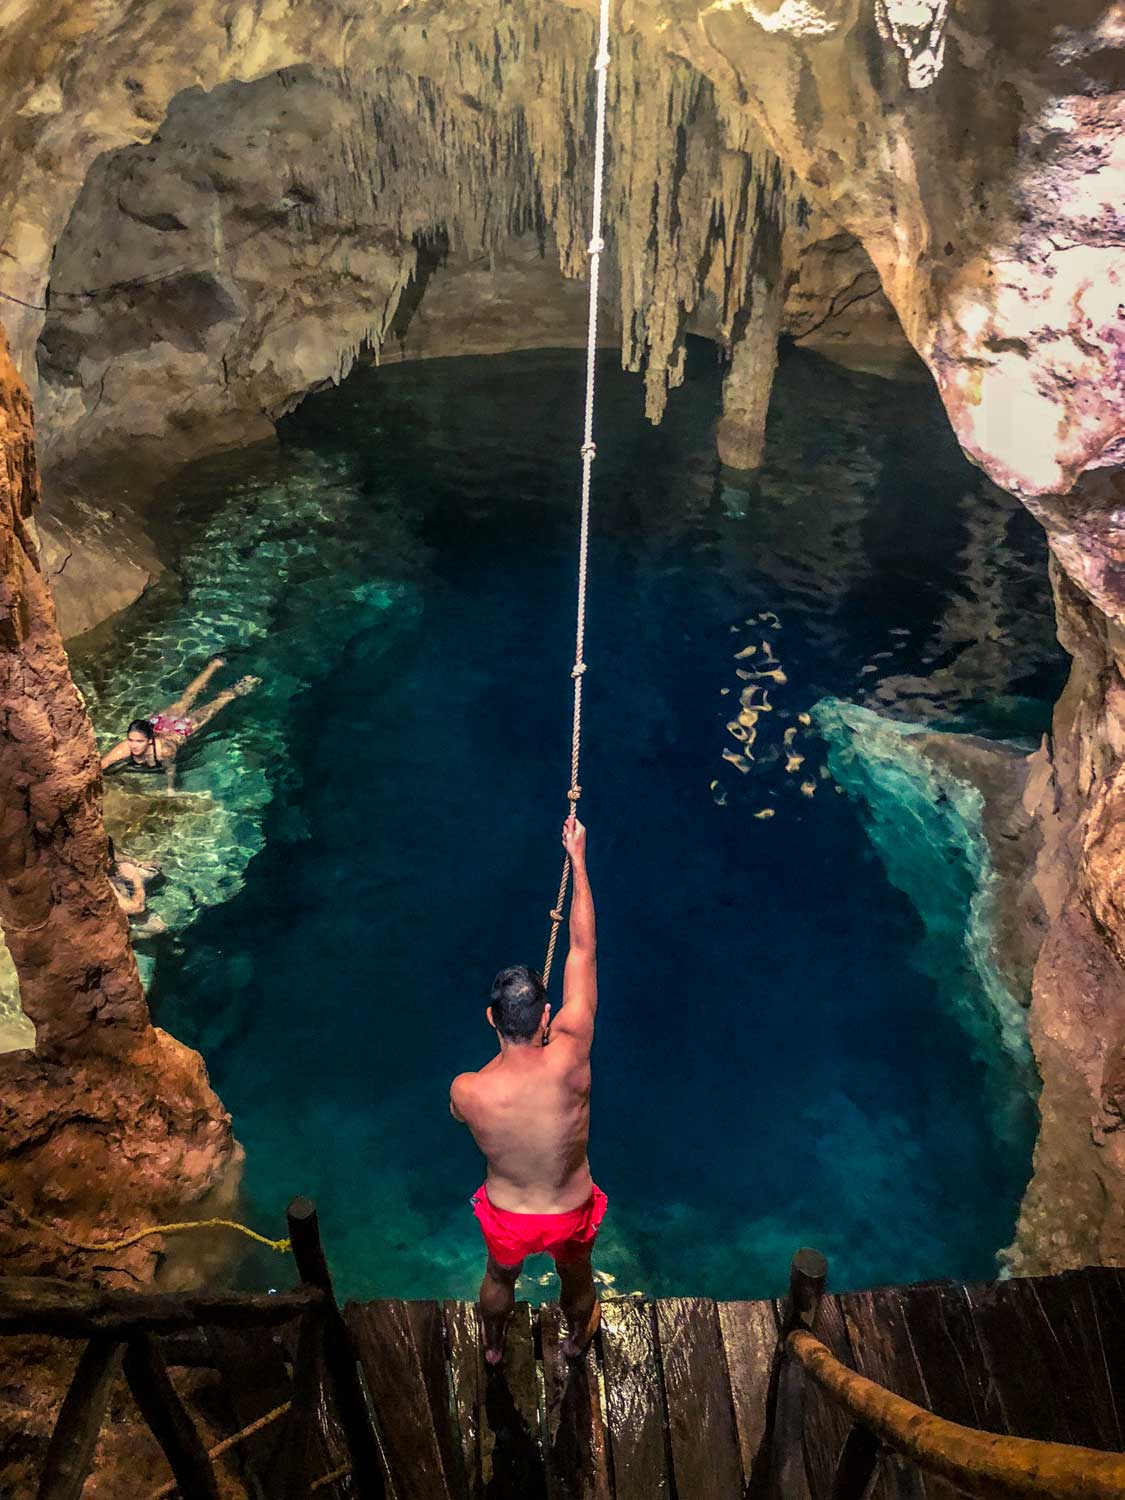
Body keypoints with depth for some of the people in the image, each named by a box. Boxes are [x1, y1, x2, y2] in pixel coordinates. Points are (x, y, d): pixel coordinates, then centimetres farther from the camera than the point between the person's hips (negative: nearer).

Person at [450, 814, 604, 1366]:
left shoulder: (465, 1090, -34)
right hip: (571, 1211, 0)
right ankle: (577, 1338, 65)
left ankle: (493, 1345, 65)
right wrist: (577, 859, -20)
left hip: (507, 1214, 0)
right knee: (577, 1276, 34)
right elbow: (583, 949, -28)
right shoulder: (571, 1058, -36)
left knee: (499, 1277, 35)